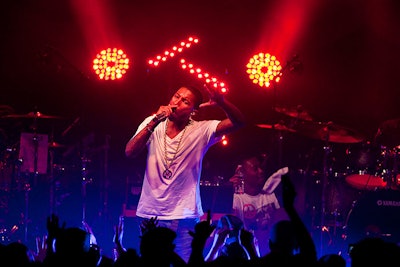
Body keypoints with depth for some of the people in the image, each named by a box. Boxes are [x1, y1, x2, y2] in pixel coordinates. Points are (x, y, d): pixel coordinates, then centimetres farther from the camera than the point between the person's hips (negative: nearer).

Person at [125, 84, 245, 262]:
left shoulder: (201, 131, -5)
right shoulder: (152, 124, 2)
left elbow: (238, 122, -16)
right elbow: (130, 152, -12)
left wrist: (222, 103, -37)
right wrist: (155, 122, -20)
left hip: (185, 216, -1)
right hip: (150, 213, 2)